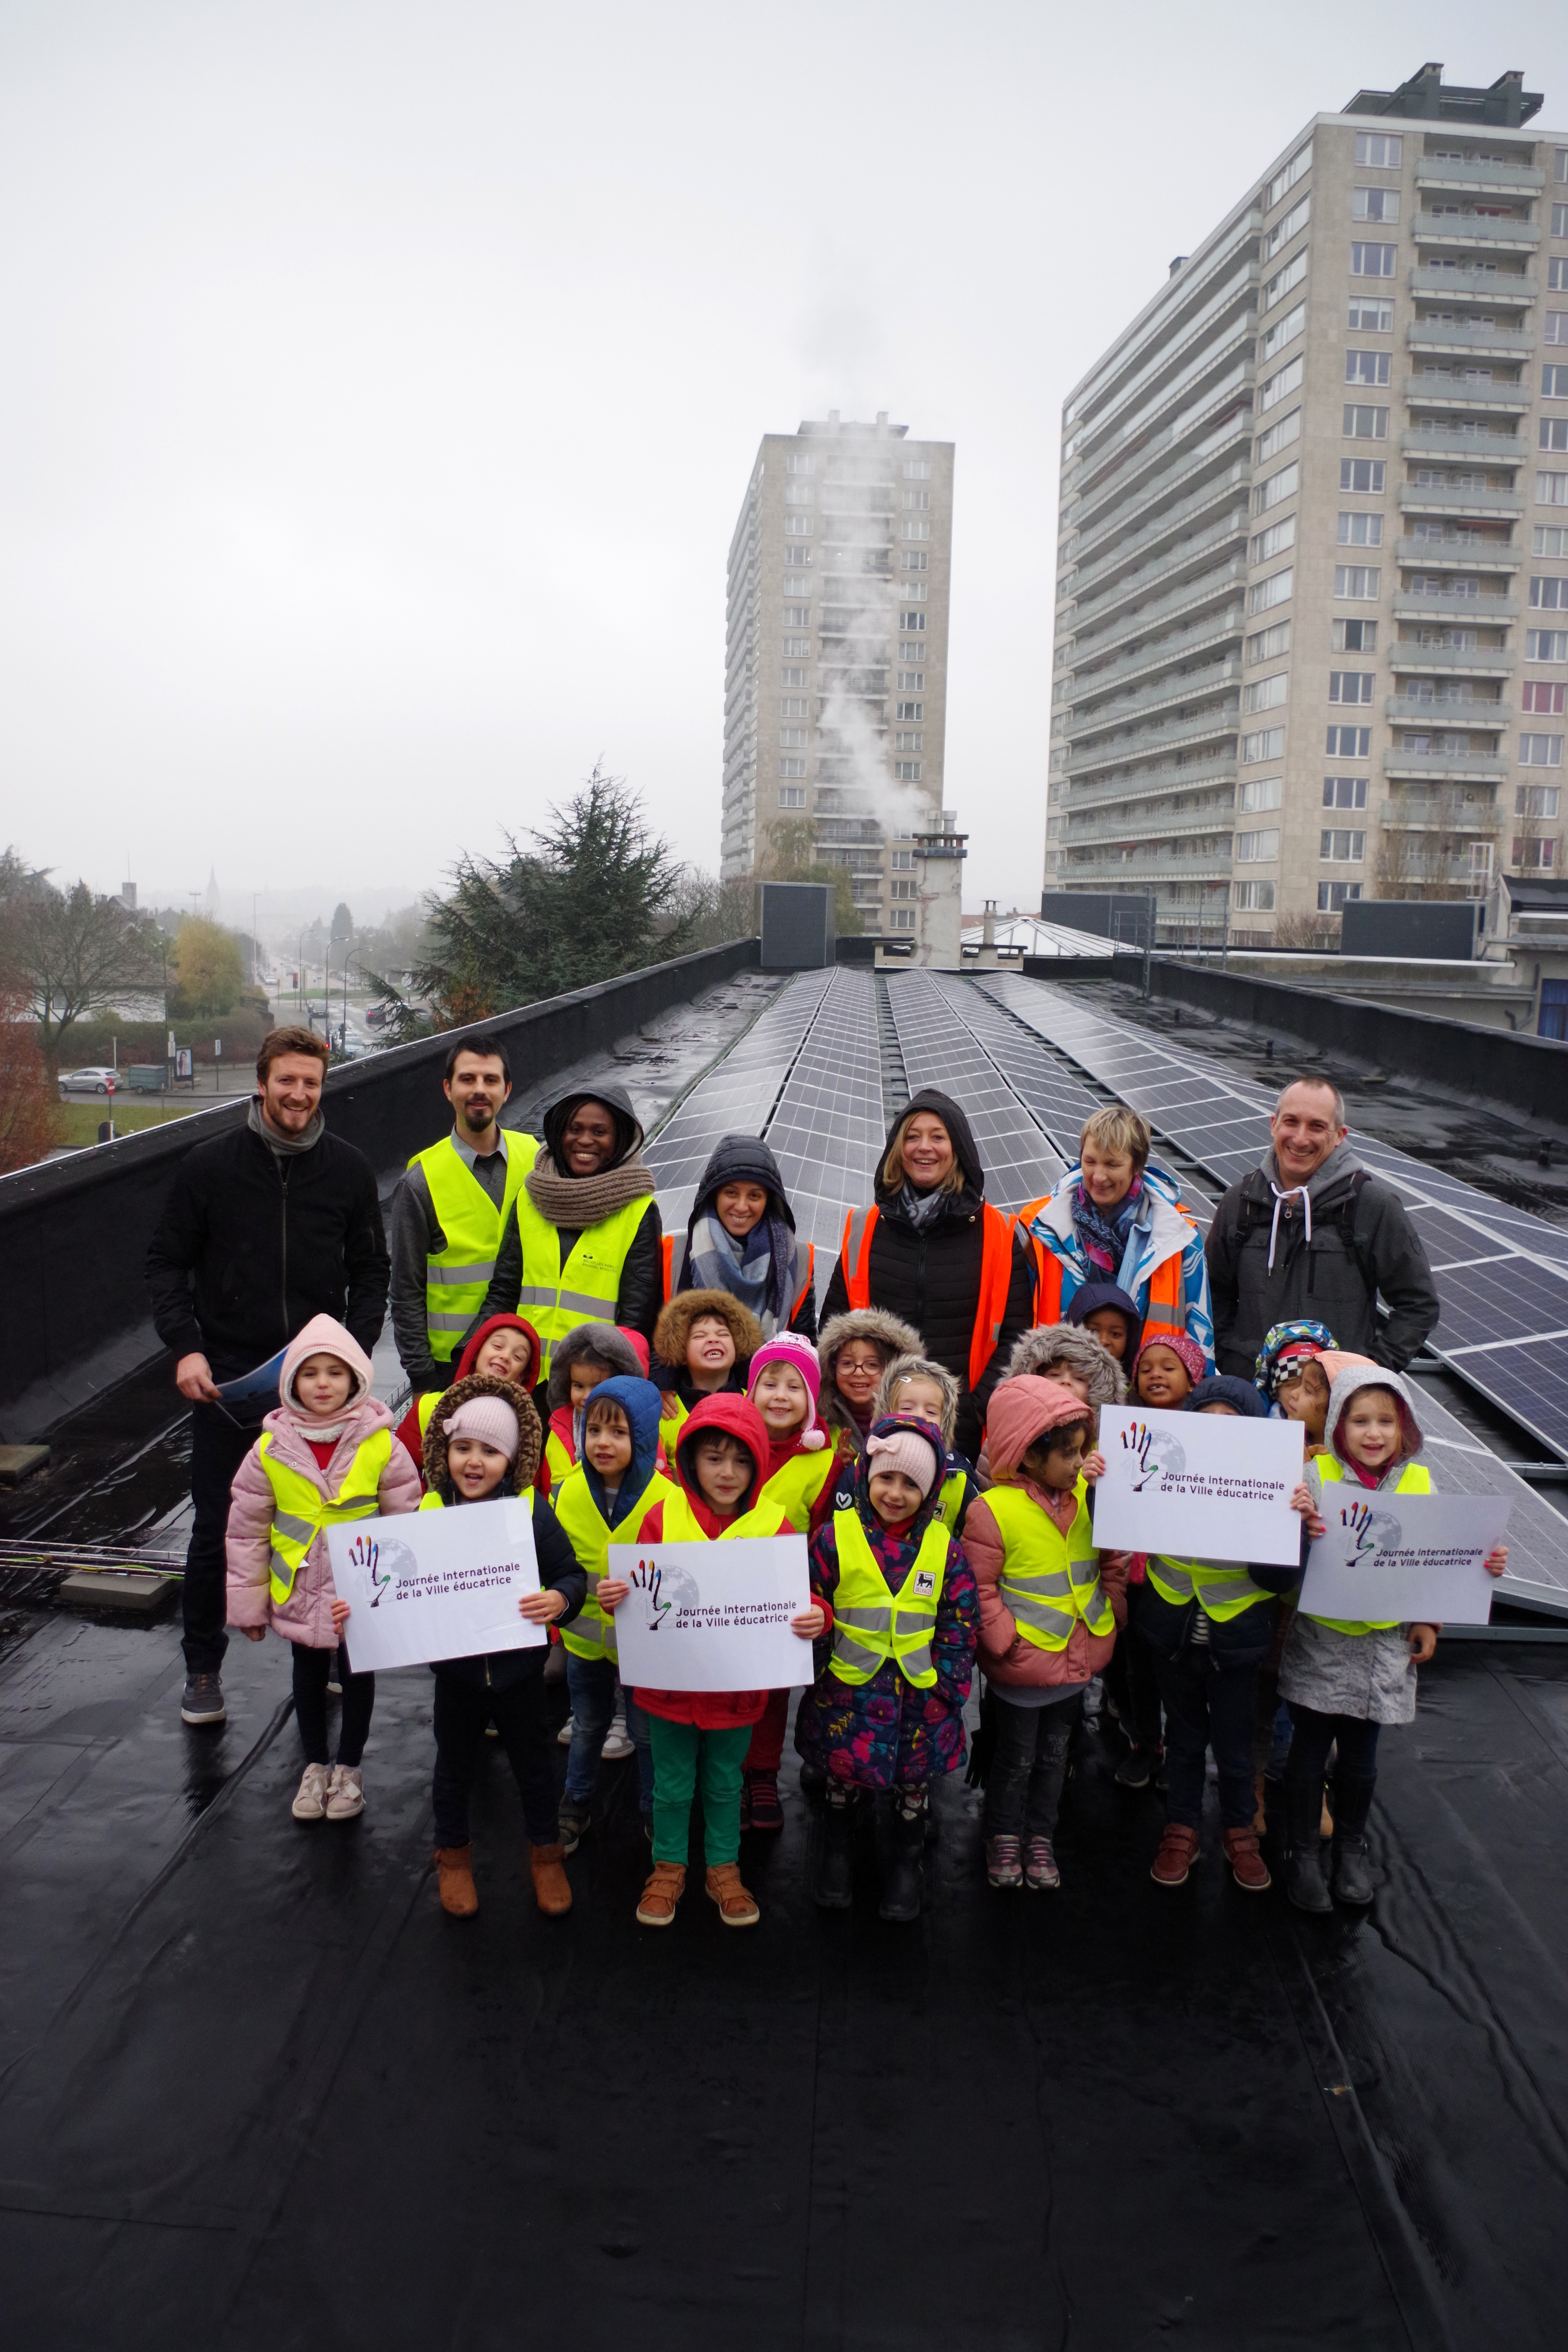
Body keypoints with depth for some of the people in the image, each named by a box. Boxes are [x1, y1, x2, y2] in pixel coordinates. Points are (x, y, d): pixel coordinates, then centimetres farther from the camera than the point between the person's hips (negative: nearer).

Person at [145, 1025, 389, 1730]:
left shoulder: (349, 1170, 1)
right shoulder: (209, 1165, -2)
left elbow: (370, 1273, 8)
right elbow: (166, 1263, 3)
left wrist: (353, 1350, -6)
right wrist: (185, 1347, -10)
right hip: (226, 1380, -1)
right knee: (216, 1529, 6)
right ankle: (202, 1668, 22)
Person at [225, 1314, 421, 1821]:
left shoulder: (381, 1446, -16)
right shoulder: (271, 1450, -12)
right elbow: (246, 1529, -3)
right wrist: (247, 1602, 0)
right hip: (299, 1593, 2)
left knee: (359, 1674, 16)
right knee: (309, 1674, 19)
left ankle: (349, 1768, 36)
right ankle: (315, 1766, 39)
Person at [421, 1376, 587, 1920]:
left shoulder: (532, 1510, -14)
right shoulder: (429, 1513, -9)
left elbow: (572, 1574, -12)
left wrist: (559, 1599, -32)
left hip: (518, 1665, -1)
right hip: (455, 1665, 1)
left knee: (533, 1765, 16)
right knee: (455, 1767, 20)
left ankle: (546, 1853, 38)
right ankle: (453, 1855, 42)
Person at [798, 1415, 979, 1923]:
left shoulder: (944, 1547, -3)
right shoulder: (836, 1537, -8)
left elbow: (962, 1624, 2)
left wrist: (948, 1688, -3)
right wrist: (818, 1671, -3)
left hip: (919, 1695, 1)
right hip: (849, 1692, -1)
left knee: (916, 1778, 13)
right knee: (843, 1774, 11)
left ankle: (906, 1862, 38)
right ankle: (838, 1848, 39)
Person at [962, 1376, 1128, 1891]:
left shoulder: (1086, 1495, -3)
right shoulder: (992, 1510, -20)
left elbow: (1111, 1559, 10)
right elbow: (978, 1590, -16)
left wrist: (1109, 1611, 3)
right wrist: (1007, 1641, -18)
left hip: (1080, 1658, 5)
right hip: (1024, 1665, -5)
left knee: (1055, 1754, 20)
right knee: (1017, 1758, 12)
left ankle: (1041, 1839, 36)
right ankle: (1004, 1839, 33)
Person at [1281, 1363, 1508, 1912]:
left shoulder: (1419, 1484, -1)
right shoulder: (1318, 1475, -10)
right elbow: (1293, 1559, -12)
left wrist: (1484, 1565, -10)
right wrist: (1298, 1522, -32)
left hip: (1385, 1642, 2)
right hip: (1320, 1638, -2)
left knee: (1360, 1753, 14)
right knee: (1309, 1748, 7)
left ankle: (1351, 1845, 37)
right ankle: (1304, 1851, 26)